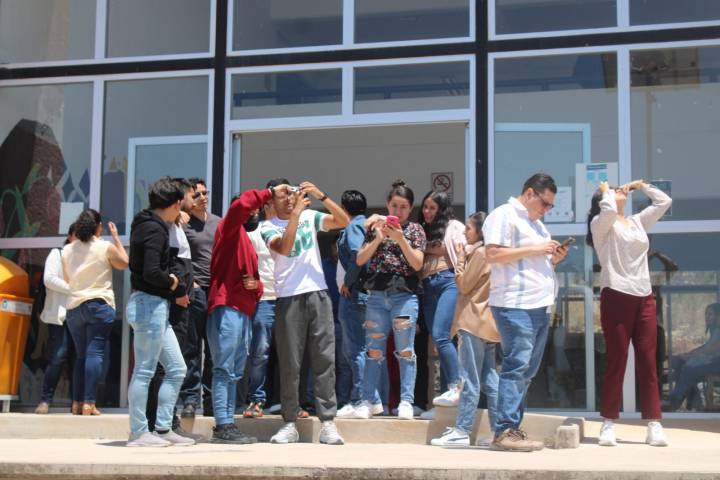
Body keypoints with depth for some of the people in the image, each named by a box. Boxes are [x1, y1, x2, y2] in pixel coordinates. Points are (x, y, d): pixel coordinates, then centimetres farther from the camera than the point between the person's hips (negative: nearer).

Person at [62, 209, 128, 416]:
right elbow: (124, 264, 10)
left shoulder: (68, 250, 6)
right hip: (100, 305, -5)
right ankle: (89, 403, -17)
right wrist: (116, 237, 17)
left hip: (74, 307, 5)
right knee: (95, 353, -8)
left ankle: (77, 403, 11)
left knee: (81, 355, 13)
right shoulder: (106, 247, -6)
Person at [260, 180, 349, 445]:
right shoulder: (268, 226, 2)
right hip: (289, 299, -2)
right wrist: (297, 211, -16)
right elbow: (284, 247, -17)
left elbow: (344, 221, 0)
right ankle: (289, 423, 8)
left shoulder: (310, 217, 11)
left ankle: (328, 423, -2)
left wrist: (321, 196, -10)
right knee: (290, 364, 1)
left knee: (324, 360, -2)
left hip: (318, 295, 2)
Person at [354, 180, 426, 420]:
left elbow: (417, 264, -3)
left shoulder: (415, 230, 6)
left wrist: (401, 238, -13)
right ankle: (367, 401, 6)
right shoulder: (376, 226, 12)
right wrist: (378, 239, -8)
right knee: (373, 351, 3)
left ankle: (406, 401, 0)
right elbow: (360, 259, 5)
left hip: (405, 295, -2)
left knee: (405, 350, -3)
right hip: (377, 295, 2)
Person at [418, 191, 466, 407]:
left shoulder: (453, 227, 7)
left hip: (447, 282, -6)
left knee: (440, 335, -18)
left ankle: (456, 387, -17)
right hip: (427, 287, 6)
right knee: (438, 340, 3)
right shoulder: (423, 231, 22)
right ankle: (447, 392, 4)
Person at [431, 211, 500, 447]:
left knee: (469, 379, -8)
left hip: (473, 321, -9)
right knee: (489, 379, 9)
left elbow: (463, 285, -9)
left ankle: (462, 431, -7)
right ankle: (498, 431, 9)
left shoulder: (480, 252, -11)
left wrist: (460, 259, 1)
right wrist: (464, 258, 11)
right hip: (486, 322, 9)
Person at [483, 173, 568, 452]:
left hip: (539, 307, 10)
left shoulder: (535, 222, 25)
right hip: (516, 306, -9)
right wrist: (534, 249, -15)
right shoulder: (504, 215, -4)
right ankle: (505, 432, -11)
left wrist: (554, 258, 9)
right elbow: (493, 254, -16)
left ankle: (513, 429, 13)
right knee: (516, 368, -12)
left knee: (526, 372, 9)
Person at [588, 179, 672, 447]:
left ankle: (654, 426, 1)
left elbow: (664, 202, 21)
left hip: (644, 299, 5)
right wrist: (605, 191, -1)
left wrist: (641, 186, 21)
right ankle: (609, 425, 3)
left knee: (648, 363, 1)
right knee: (616, 362, -4)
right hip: (616, 297, -5)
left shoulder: (638, 222, 20)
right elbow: (609, 210, -20)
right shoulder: (600, 223, 2)